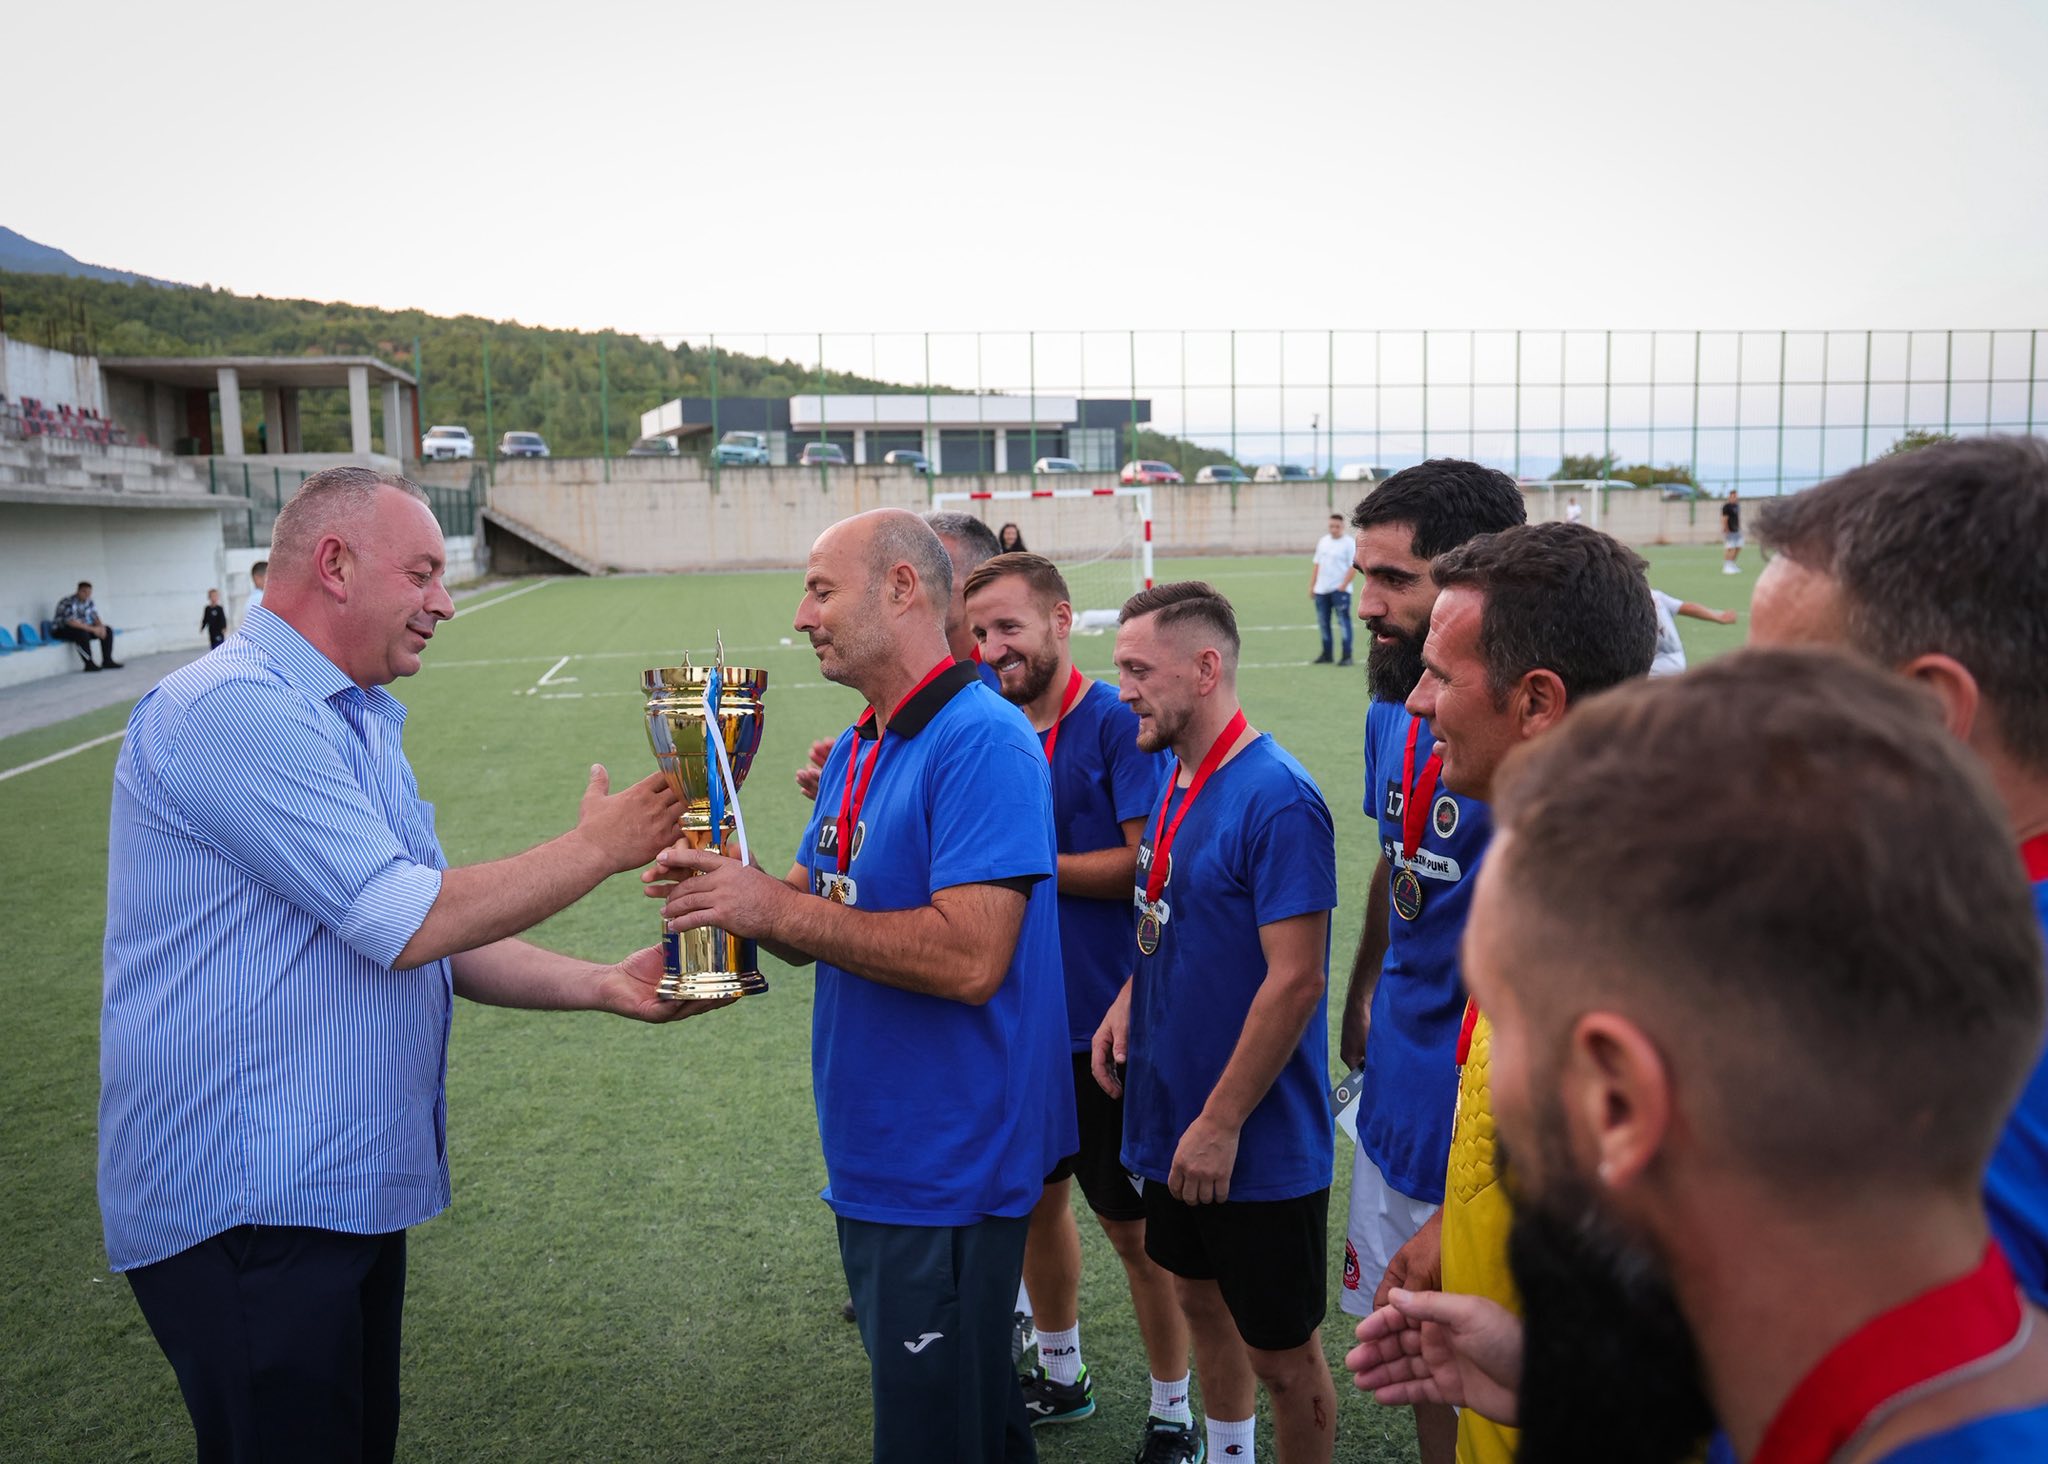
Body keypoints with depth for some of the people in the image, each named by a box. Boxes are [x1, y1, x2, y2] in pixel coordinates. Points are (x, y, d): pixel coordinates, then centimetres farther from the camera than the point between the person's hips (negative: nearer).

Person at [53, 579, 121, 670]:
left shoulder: (88, 601, 2)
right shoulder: (68, 602, -24)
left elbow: (95, 617, 3)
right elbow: (71, 622, -33)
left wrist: (101, 627, -21)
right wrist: (92, 629, -32)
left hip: (83, 628, 8)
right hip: (62, 630, -8)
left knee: (107, 630, -4)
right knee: (81, 632, -39)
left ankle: (107, 661, -8)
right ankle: (89, 664, -34)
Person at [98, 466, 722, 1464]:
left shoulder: (357, 724, 15)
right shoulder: (234, 707, -18)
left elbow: (436, 937, 15)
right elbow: (409, 925, -22)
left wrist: (602, 987, 3)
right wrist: (599, 847, -11)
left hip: (344, 1187, 10)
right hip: (246, 1207, -9)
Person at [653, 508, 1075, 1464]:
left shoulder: (983, 741, -19)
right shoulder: (856, 749, 10)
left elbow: (968, 956, -28)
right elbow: (815, 930, 12)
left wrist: (778, 907, -23)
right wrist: (719, 890, -8)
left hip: (947, 1164, -9)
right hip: (872, 1159, 9)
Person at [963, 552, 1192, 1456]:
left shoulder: (1116, 722, -14)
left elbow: (1148, 862, -21)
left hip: (1102, 1024, -6)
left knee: (1133, 1227, 6)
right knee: (1036, 1198, 21)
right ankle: (1061, 1374, 44)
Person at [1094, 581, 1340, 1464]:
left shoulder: (1276, 801, -22)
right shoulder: (1176, 780, 5)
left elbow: (1296, 979, -24)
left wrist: (1221, 1123, -21)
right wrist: (1129, 1000, 0)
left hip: (1256, 1145, -8)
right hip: (1173, 1121, 9)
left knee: (1281, 1354, 8)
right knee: (1201, 1301, 24)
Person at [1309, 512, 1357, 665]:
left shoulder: (1349, 543, -5)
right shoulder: (1323, 541, 15)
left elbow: (1354, 566, -12)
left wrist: (1343, 586, -19)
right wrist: (1311, 586, 14)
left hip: (1340, 590, -7)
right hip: (1321, 590, 7)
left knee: (1344, 621, -8)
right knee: (1323, 622, 10)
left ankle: (1347, 656, -5)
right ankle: (1326, 655, 21)